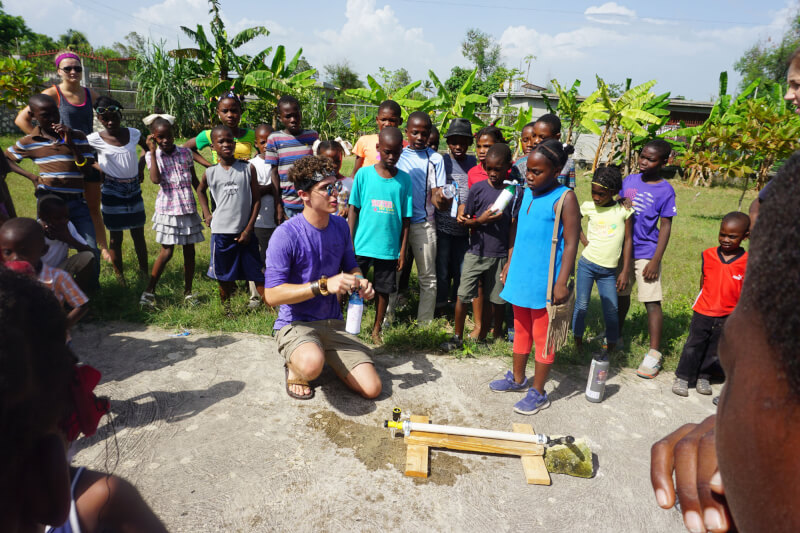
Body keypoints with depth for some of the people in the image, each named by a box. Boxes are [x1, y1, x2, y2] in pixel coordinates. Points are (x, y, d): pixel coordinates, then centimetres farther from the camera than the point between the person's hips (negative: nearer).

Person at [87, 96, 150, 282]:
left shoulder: (133, 133, -2)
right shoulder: (95, 139, -10)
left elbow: (148, 149, 16)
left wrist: (141, 167, 4)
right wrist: (98, 167, -14)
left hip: (134, 190, 3)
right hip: (112, 192, -2)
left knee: (138, 234, 10)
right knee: (116, 237, 7)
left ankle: (145, 272, 21)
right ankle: (119, 276, 18)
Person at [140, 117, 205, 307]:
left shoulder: (185, 152, 5)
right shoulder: (152, 155, -1)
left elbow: (194, 180, 14)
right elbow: (156, 179, -19)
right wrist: (152, 151, -16)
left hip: (188, 207, 3)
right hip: (168, 209, -3)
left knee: (189, 250, 7)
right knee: (167, 251, -3)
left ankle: (188, 292, 18)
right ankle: (149, 291, 12)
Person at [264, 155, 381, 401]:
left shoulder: (340, 226, 2)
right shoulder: (285, 234, -17)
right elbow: (272, 294, -20)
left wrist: (360, 281, -7)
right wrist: (324, 285, -28)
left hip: (333, 323, 6)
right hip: (295, 324, -5)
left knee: (372, 389, -6)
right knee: (312, 365, -40)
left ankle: (329, 359, 20)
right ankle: (295, 365, -1)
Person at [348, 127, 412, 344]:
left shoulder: (404, 179, 0)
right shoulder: (364, 174, -2)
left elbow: (406, 218, 3)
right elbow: (353, 209, 1)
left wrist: (402, 251, 2)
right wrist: (349, 243, -2)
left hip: (389, 248, 1)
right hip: (361, 245, -1)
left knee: (384, 290, 11)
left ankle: (376, 330, 30)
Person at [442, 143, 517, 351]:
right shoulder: (477, 189, -2)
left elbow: (513, 227, 4)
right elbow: (465, 221, 3)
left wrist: (511, 258, 0)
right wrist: (480, 220, -17)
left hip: (499, 254, 0)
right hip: (475, 252, 0)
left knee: (499, 298, 10)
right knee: (463, 295, 0)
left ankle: (497, 332, 33)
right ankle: (457, 337, 16)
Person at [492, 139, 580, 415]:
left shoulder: (565, 198, -13)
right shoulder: (527, 193, 6)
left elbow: (571, 243, -15)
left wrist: (561, 283, -19)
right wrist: (509, 264, 16)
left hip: (544, 282, -7)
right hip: (520, 276, 7)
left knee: (542, 336, 6)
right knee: (521, 330, 20)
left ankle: (538, 393, 20)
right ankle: (517, 379, 38)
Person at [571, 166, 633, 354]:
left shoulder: (624, 210, -1)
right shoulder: (588, 206, 0)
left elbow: (628, 239, 2)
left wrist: (625, 271, -1)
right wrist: (584, 241, 3)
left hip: (609, 271, 0)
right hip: (587, 264, 0)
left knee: (611, 311, 1)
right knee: (581, 306, 1)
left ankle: (611, 347, 18)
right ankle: (577, 342, 17)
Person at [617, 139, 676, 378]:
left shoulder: (665, 190, -8)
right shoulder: (629, 180, 5)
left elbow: (665, 227, -7)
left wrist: (655, 260, -13)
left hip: (646, 253, -5)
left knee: (652, 302, -3)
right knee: (621, 294, 17)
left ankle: (654, 354, 4)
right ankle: (616, 336, 36)